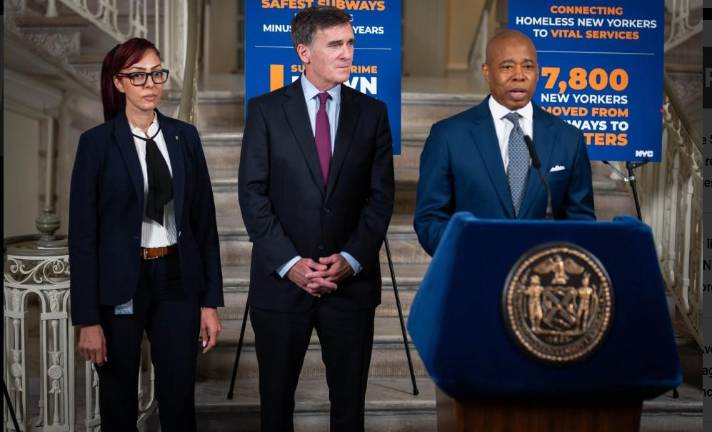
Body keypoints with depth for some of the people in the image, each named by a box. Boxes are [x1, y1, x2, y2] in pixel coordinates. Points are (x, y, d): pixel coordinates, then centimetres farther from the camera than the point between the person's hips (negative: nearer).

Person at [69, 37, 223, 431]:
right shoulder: (96, 142, -5)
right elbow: (82, 233, -6)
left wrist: (211, 300, 1)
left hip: (178, 281, 2)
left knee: (179, 397, 10)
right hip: (120, 285, -2)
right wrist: (87, 318, -10)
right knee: (118, 399, 13)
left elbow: (204, 220, 4)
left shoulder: (185, 136, 4)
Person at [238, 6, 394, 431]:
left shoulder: (372, 112, 5)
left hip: (351, 281, 1)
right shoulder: (266, 109, 0)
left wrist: (352, 259, -10)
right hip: (281, 280, -1)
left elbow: (381, 195, 2)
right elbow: (253, 194, -4)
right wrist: (289, 263, -12)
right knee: (276, 396, 12)